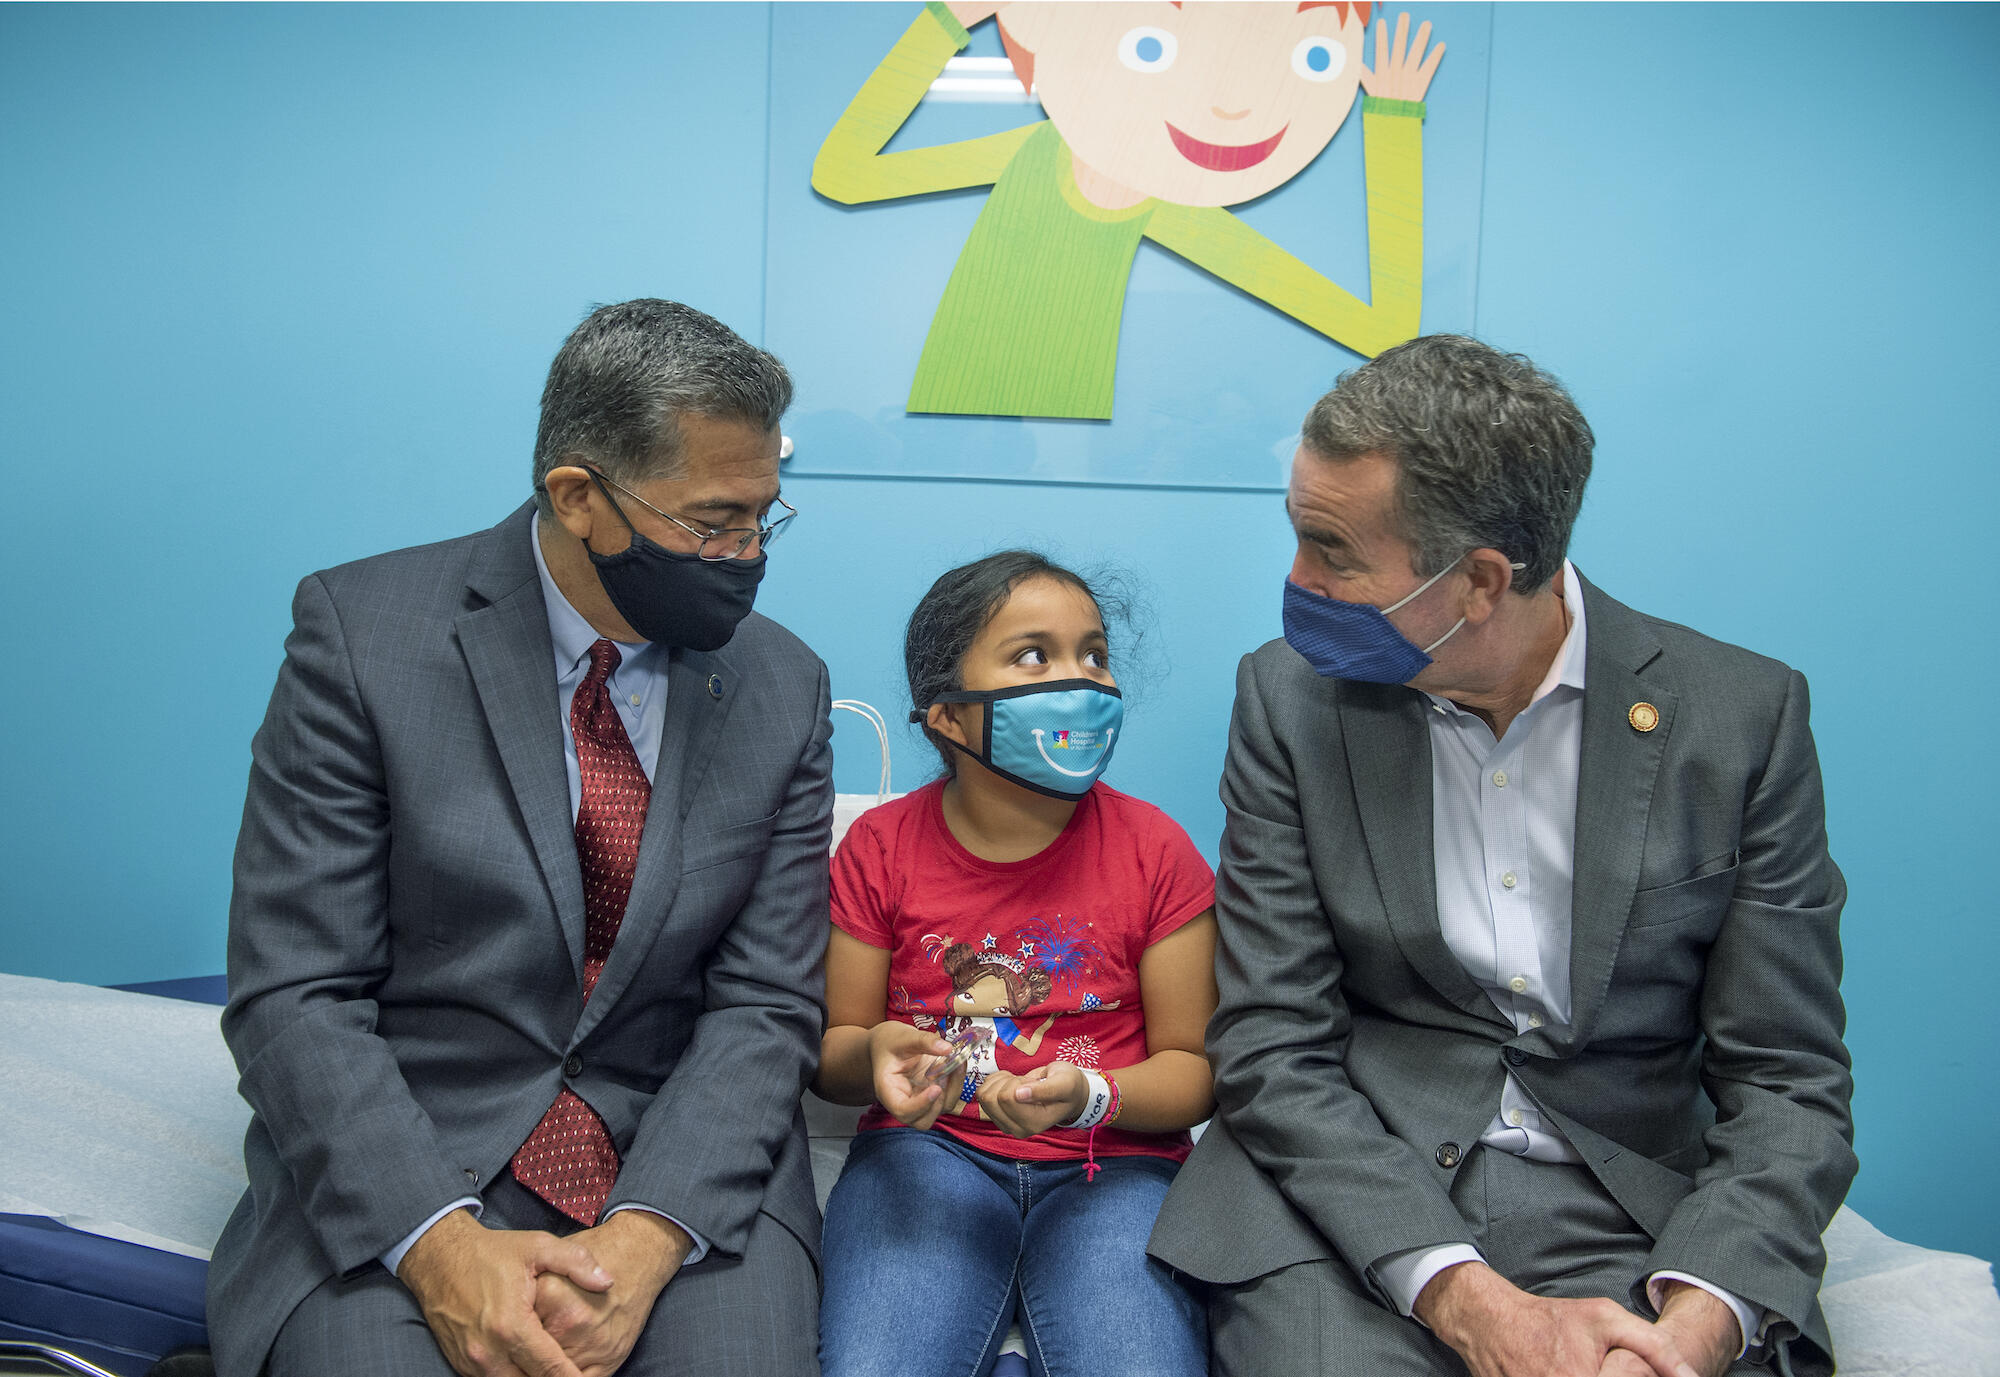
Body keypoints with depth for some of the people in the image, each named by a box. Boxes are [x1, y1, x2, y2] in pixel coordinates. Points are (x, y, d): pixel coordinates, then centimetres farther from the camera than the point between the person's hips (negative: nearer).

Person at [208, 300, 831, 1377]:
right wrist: (440, 1243, -21)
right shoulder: (361, 631, -7)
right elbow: (291, 992, -9)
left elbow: (764, 1005, -1)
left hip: (682, 1157, 2)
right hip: (402, 1152, -1)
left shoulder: (784, 689, 1)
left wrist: (647, 1236, -17)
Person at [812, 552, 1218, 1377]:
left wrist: (1090, 1096, -19)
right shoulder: (880, 847, 2)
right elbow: (831, 1048, 7)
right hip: (928, 1149, 0)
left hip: (1112, 1163, 1)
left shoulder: (1154, 851, 0)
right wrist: (872, 1055, -18)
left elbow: (1193, 1066, 2)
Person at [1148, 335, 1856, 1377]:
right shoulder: (1290, 696, -2)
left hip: (1632, 1225, 1)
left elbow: (1788, 1085, -1)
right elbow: (1272, 1048, -5)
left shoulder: (1745, 715, -3)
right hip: (1352, 1204, 0)